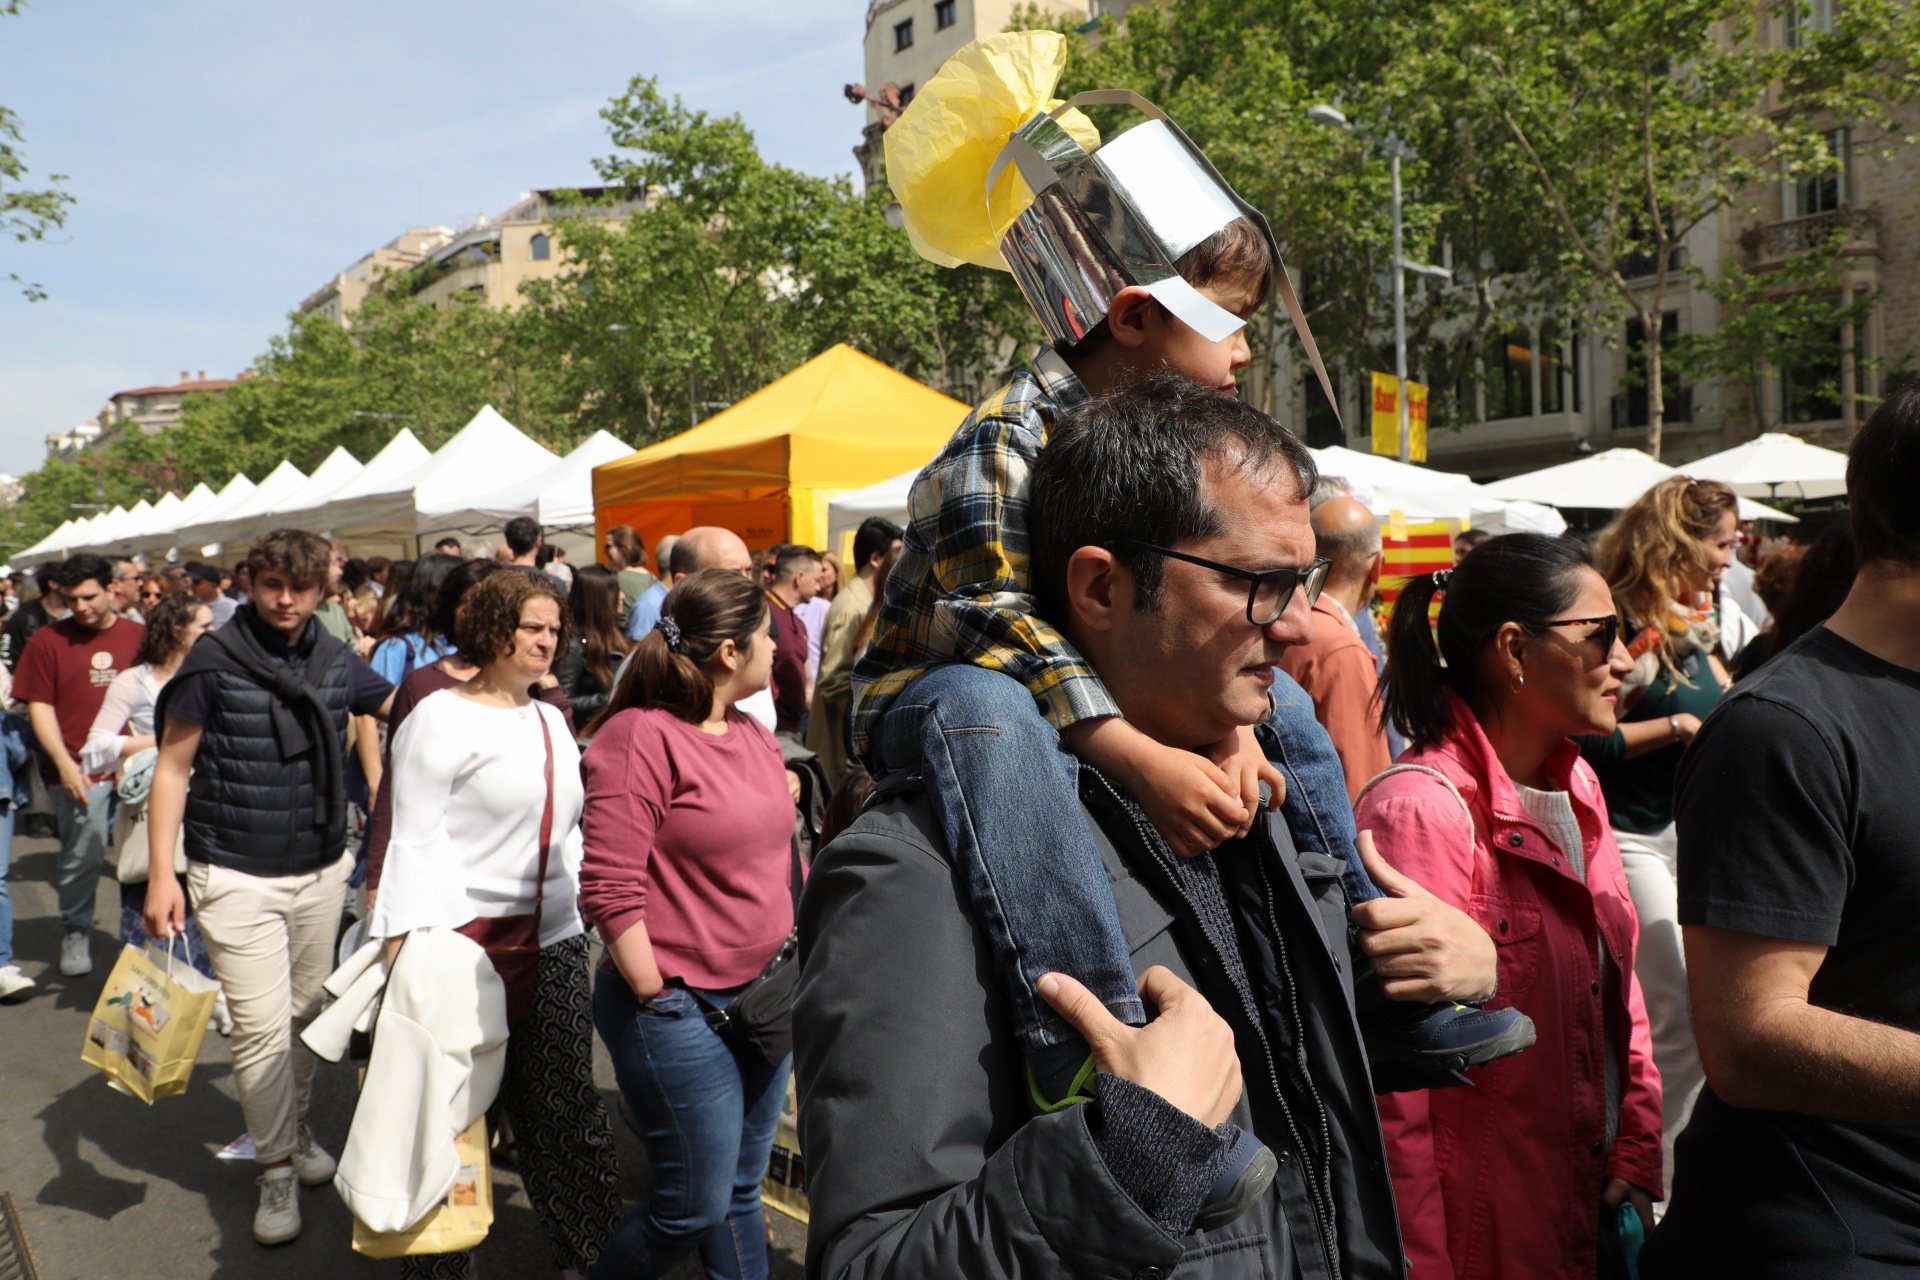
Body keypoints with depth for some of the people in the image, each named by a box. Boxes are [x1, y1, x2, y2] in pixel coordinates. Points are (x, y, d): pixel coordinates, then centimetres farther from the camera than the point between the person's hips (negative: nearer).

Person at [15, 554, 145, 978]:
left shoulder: (140, 636, 6)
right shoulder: (47, 641, 1)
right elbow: (40, 708, 1)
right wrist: (64, 764, -9)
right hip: (80, 771, -1)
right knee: (83, 855, 1)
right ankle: (75, 932, 25)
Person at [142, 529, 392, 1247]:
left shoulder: (338, 662, 2)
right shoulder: (214, 661, -8)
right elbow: (172, 766, -5)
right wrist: (161, 872, -9)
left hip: (322, 870, 4)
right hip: (237, 875, -4)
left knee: (306, 1009, 14)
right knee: (262, 1026, -3)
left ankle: (296, 1127, 35)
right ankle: (277, 1169, 13)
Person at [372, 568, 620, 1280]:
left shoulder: (551, 720, 14)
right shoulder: (442, 717, -8)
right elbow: (414, 838, -12)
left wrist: (593, 909, 16)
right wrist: (405, 941, -18)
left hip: (555, 941, 6)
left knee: (566, 1102, 9)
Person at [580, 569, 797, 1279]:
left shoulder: (754, 735, 7)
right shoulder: (640, 736, -16)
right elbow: (610, 891, -19)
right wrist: (659, 1001, -14)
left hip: (765, 997, 7)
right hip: (680, 1007, -7)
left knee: (741, 1192, 17)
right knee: (696, 1205, 4)